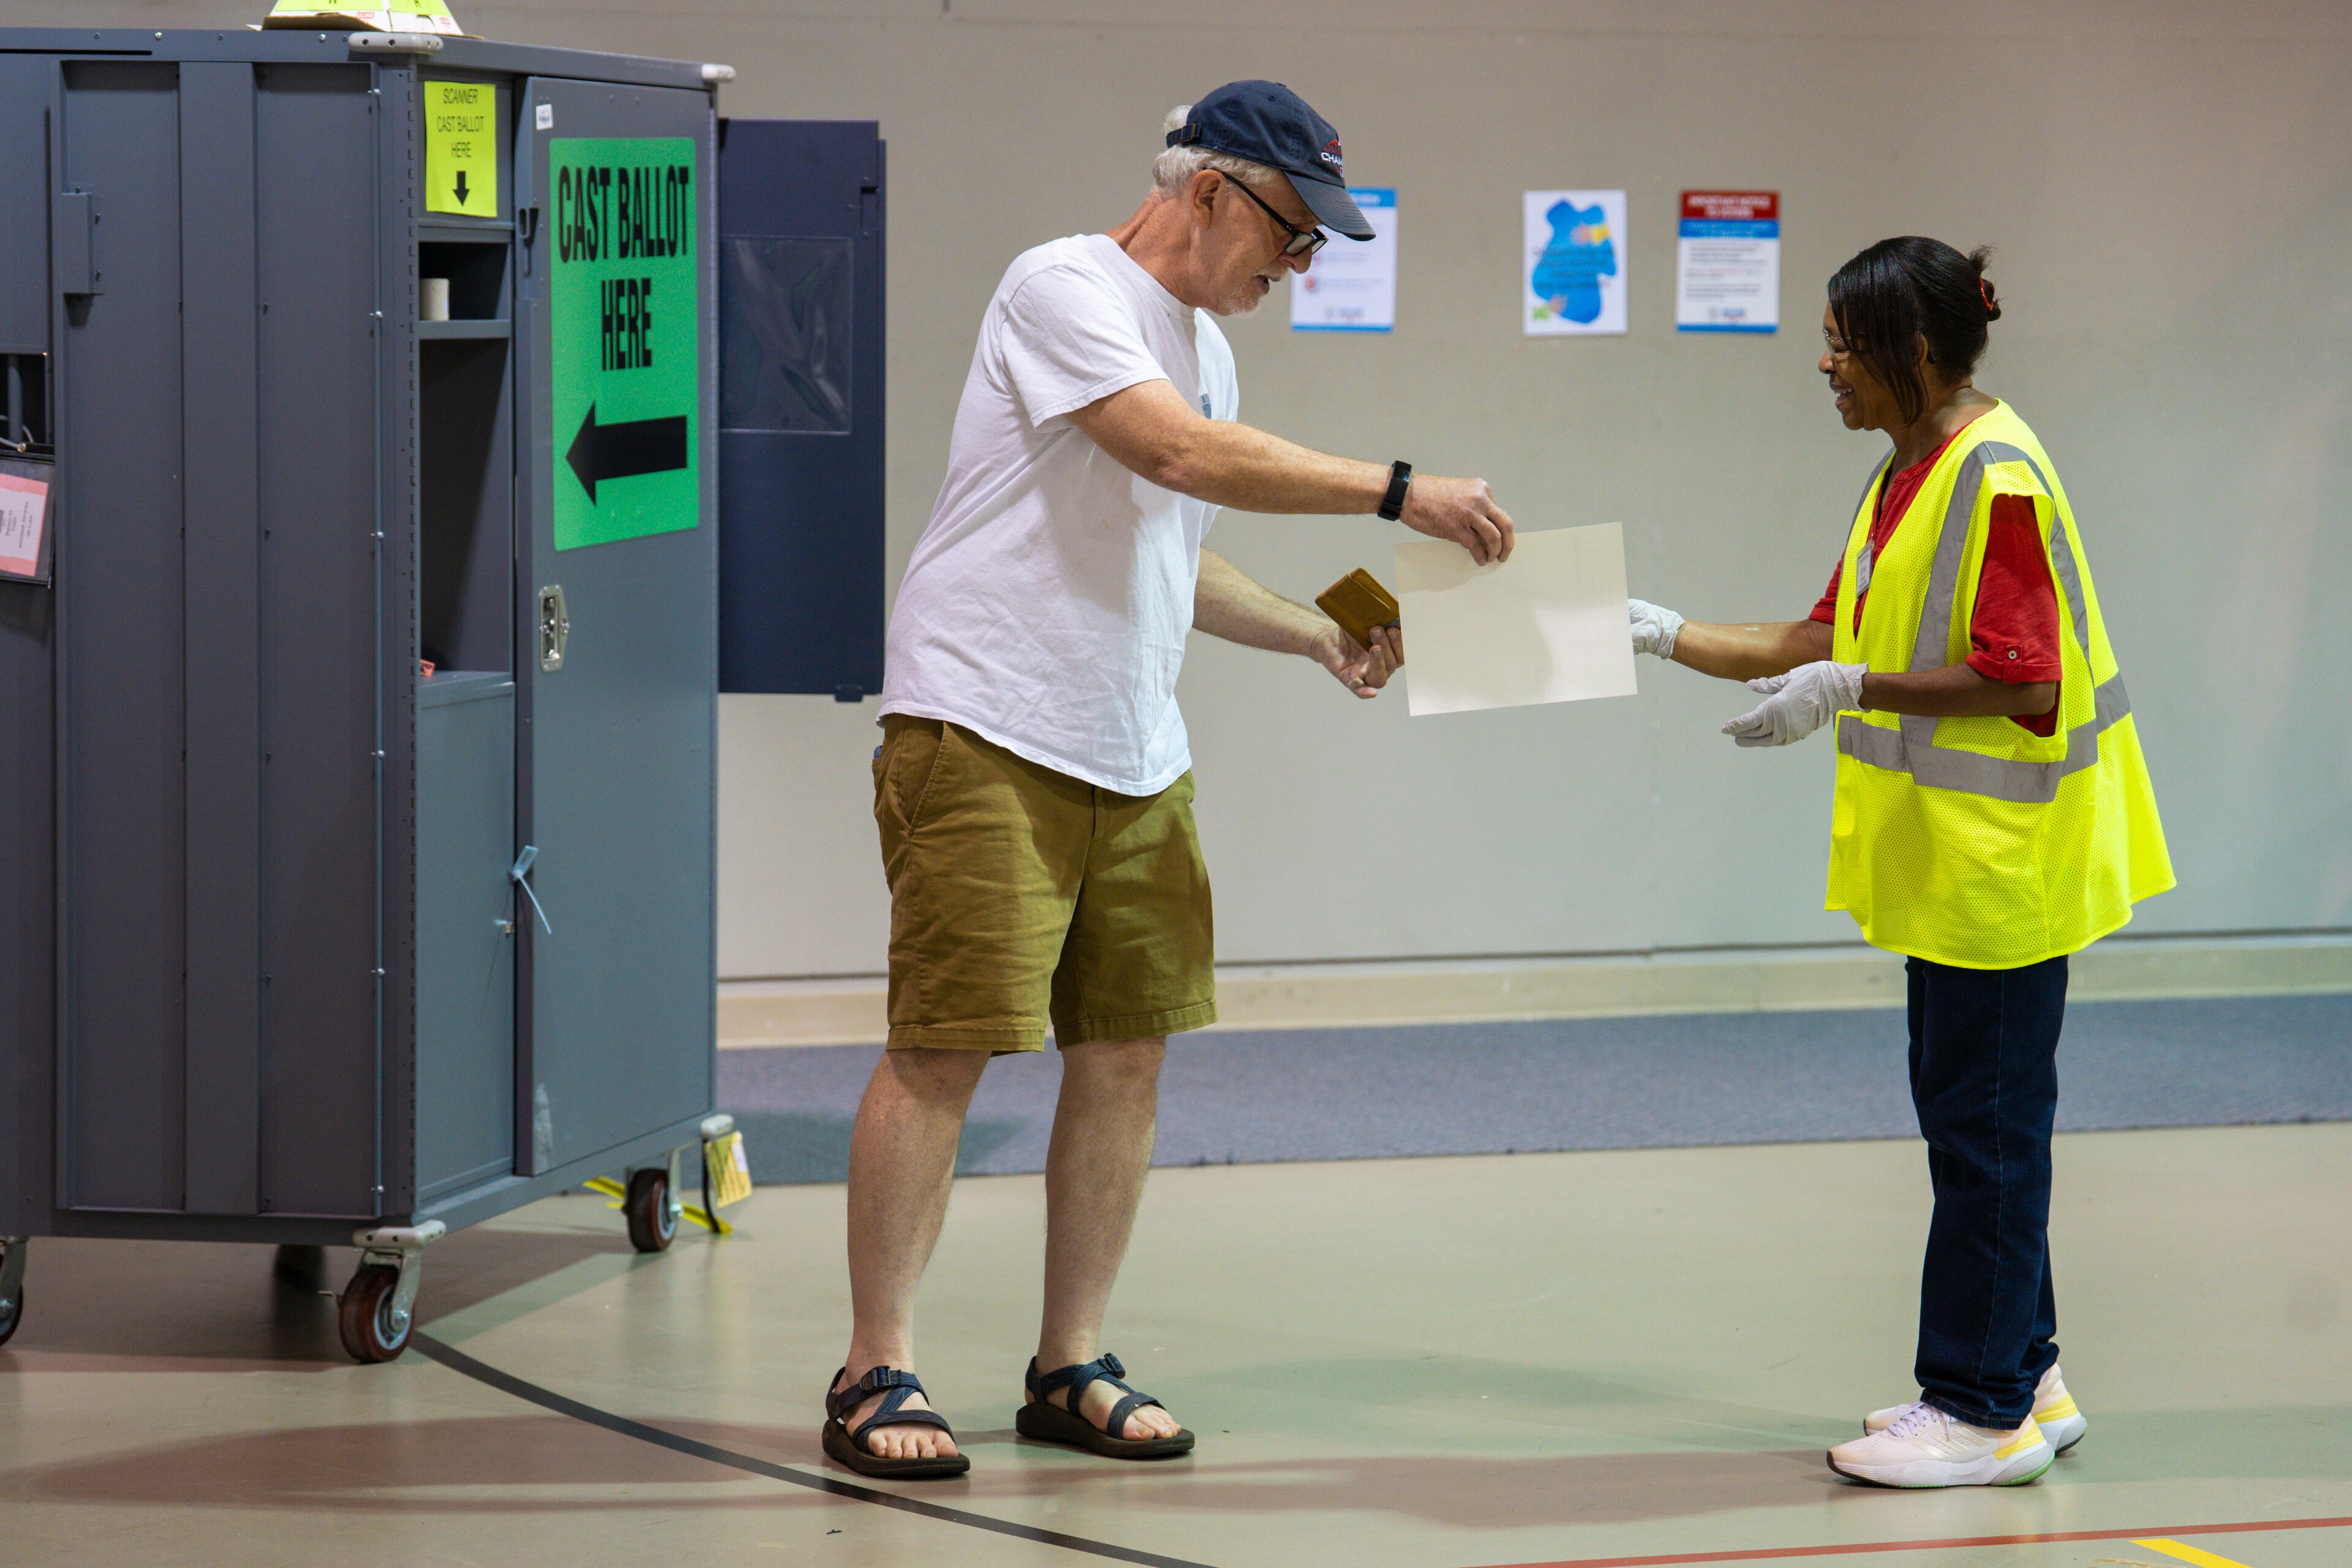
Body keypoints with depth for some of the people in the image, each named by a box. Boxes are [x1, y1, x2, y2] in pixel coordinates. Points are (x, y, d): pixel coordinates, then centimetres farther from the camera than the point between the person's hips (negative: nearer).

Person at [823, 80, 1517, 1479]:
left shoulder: (1203, 347, 19)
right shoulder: (1067, 290, -10)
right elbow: (1188, 457, -23)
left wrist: (1318, 635, 15)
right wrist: (1401, 495, -22)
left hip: (1136, 759, 9)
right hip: (989, 736, -9)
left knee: (1126, 1054, 6)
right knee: (945, 1048, -8)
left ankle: (1072, 1367, 15)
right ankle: (876, 1374, -3)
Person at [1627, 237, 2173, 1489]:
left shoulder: (1996, 477, -17)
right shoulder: (1905, 477, 13)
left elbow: (2019, 678, -22)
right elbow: (1826, 641, 17)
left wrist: (1851, 690, -22)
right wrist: (1664, 635, 13)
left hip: (2004, 858, -10)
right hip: (1947, 857, 10)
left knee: (1985, 1126, -4)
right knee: (1971, 1117, 14)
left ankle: (1985, 1410, 2)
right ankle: (2020, 1379, 23)